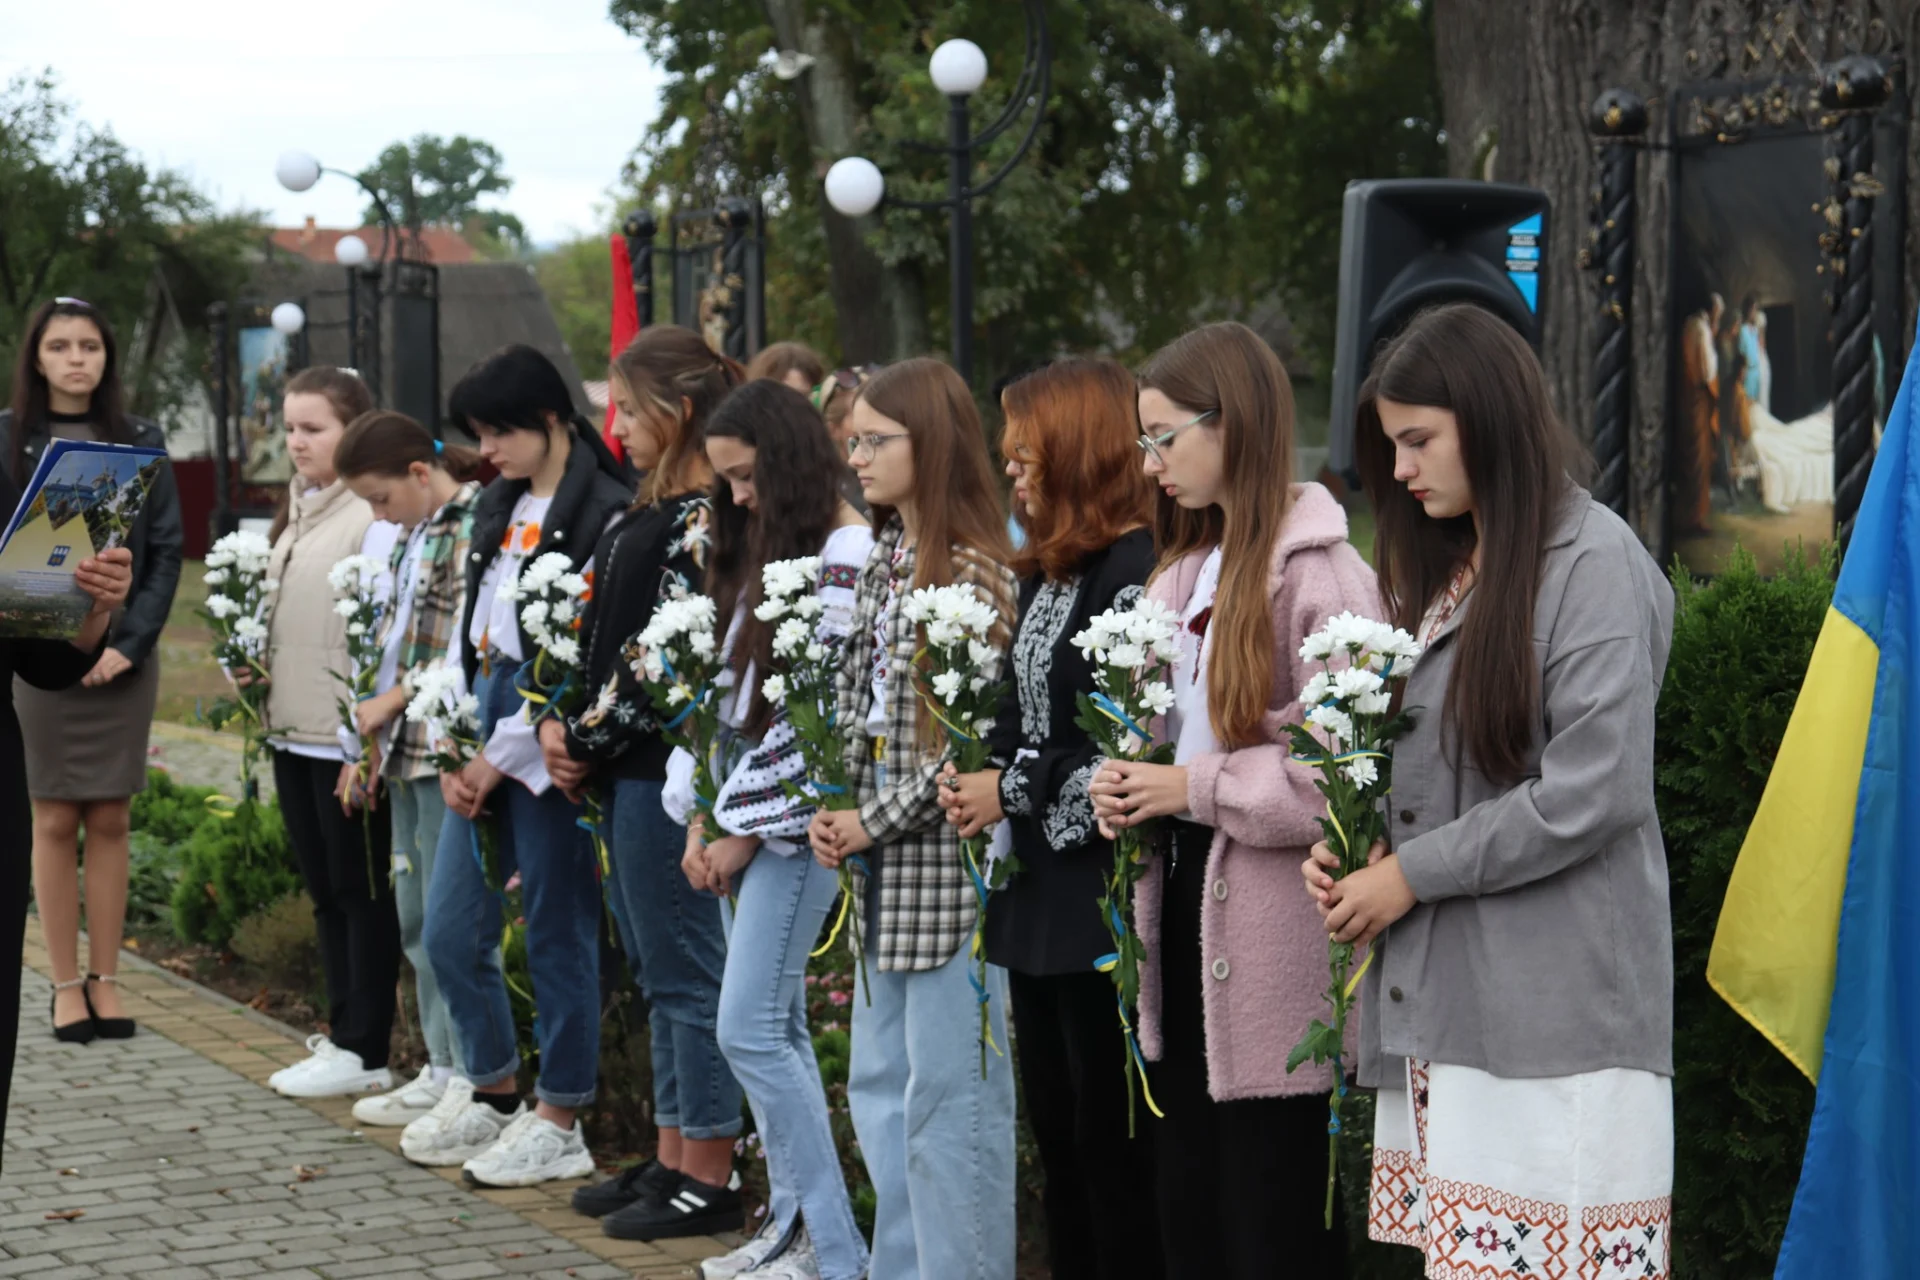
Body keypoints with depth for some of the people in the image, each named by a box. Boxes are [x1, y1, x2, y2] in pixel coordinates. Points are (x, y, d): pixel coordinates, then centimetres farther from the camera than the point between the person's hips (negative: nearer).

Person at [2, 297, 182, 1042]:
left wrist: (128, 644, -8)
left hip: (124, 655, 2)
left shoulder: (141, 442, 6)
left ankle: (106, 981, 11)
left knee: (109, 822, 5)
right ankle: (66, 985, 8)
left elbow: (165, 551, 4)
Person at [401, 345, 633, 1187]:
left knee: (557, 930, 1)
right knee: (449, 929, 10)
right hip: (482, 715, 8)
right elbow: (467, 629, 15)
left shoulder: (605, 514, -12)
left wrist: (502, 756, -12)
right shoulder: (497, 509, 15)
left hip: (548, 739, -8)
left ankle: (559, 1119, 13)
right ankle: (491, 1089, 28)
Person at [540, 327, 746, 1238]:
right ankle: (673, 1160, 22)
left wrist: (591, 743, -11)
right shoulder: (649, 510, 15)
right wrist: (563, 724, 5)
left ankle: (708, 1181, 2)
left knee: (687, 973, -4)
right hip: (626, 768, 10)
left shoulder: (705, 517, -14)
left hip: (666, 767, -10)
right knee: (658, 973, 14)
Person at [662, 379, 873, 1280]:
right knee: (778, 1028, 10)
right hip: (745, 815, 9)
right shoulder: (758, 551, 15)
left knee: (750, 1030, -11)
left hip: (795, 819, -9)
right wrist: (703, 818, 8)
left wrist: (748, 830, -12)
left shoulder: (847, 556, -14)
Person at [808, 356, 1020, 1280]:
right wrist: (829, 809, 3)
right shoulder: (881, 564, 13)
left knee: (951, 1094, -4)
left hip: (949, 859, -9)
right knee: (878, 1085, 15)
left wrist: (876, 822, -13)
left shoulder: (975, 573, -13)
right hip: (882, 868, 9)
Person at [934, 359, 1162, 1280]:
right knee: (1057, 1132, 15)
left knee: (1113, 1138, -2)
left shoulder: (1138, 569, -15)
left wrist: (1012, 794, -13)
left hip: (1104, 899, -10)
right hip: (1038, 893, 10)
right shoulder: (1045, 573, 15)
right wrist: (975, 779, 1)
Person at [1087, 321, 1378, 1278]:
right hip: (1183, 901, 9)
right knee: (1186, 1201, 14)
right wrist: (1128, 785, 2)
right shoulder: (1184, 571, 13)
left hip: (1271, 941, -9)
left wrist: (1196, 788, -18)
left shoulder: (1318, 576, -14)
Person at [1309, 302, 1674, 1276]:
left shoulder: (1595, 564, -7)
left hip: (1553, 1013, -7)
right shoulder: (1447, 568, 18)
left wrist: (1409, 875, -10)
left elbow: (1593, 794, -15)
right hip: (1441, 1000, 7)